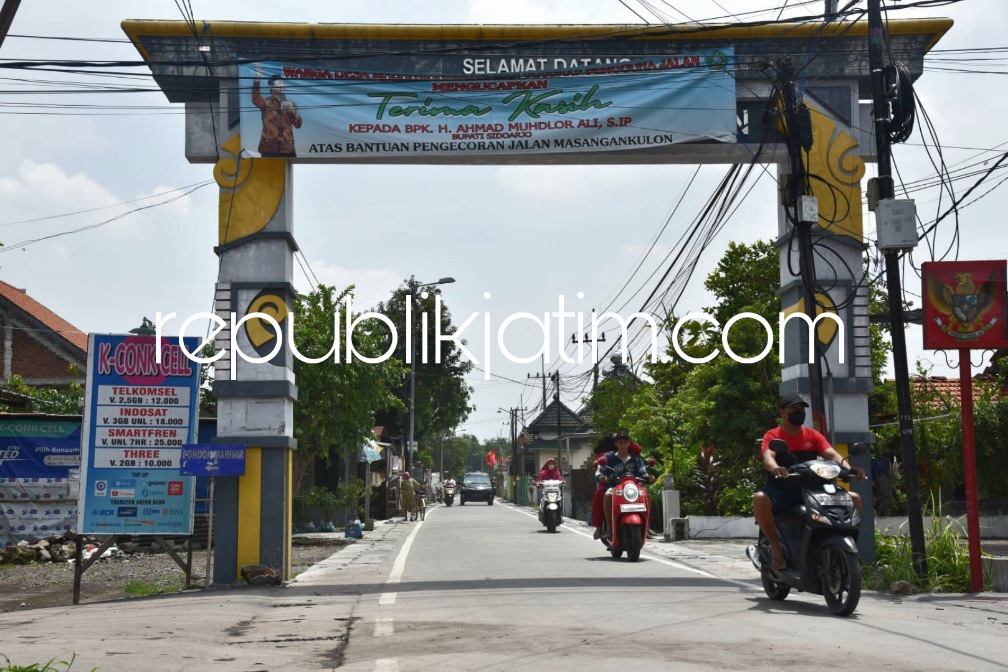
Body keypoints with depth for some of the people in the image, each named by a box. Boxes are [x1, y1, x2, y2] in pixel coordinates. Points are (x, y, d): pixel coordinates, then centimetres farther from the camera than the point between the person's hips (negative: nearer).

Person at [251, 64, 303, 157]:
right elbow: (255, 99, -20)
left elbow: (298, 124, 8)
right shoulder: (266, 103, 3)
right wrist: (257, 79, -33)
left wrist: (292, 110, -9)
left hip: (287, 148, 3)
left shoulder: (290, 104, 15)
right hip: (269, 148, -3)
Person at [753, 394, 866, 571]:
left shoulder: (813, 435, 10)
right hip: (781, 490, -4)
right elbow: (767, 456, -22)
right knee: (760, 498, -37)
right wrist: (775, 468, -46)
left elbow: (831, 454, -5)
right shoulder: (772, 435, -1)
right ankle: (776, 546, -19)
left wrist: (849, 468, -27)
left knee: (854, 499, -9)